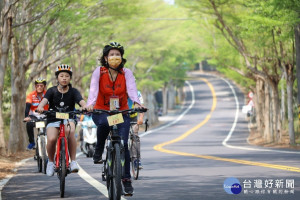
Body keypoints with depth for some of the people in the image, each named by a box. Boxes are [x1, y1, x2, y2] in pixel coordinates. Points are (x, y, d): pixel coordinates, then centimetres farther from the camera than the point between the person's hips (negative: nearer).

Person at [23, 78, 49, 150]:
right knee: (29, 124, -31)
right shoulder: (31, 95, -13)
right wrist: (26, 117, -42)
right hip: (34, 116, -1)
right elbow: (27, 106, -25)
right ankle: (32, 142, -10)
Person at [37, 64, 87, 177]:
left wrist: (85, 106, -43)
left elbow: (81, 101, -18)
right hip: (53, 120, 0)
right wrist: (40, 107, -43)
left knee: (70, 131, -35)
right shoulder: (52, 91, -1)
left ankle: (73, 161, -25)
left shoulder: (73, 91, 0)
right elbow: (45, 100, -19)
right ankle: (50, 162, 0)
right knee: (51, 139, -29)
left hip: (68, 118, 0)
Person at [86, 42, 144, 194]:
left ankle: (126, 180, -3)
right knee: (104, 123, -38)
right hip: (101, 111, -1)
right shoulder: (99, 72, -4)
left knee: (123, 144, -12)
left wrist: (136, 103, -38)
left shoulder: (126, 73, -1)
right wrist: (90, 104, -39)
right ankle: (98, 152, -14)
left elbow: (131, 89, -17)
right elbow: (93, 89, -19)